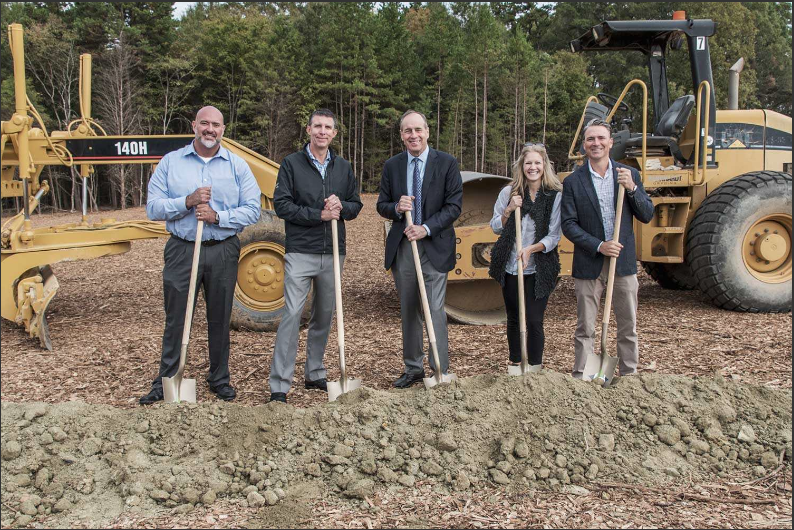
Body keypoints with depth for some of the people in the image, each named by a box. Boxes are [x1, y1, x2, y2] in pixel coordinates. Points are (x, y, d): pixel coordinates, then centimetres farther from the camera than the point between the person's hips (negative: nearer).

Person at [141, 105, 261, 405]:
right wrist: (188, 202, -17)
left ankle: (220, 379, 24)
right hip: (182, 250, 0)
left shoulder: (237, 166, 5)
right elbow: (153, 208, -2)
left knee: (220, 318, 10)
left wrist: (217, 217, -16)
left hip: (223, 252, 1)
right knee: (176, 318, 5)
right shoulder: (171, 162, 4)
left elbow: (252, 210, -2)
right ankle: (165, 381, 18)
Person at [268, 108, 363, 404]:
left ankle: (314, 375, 25)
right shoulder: (292, 163, 0)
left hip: (333, 253, 5)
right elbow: (282, 204, -8)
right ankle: (279, 385, -5)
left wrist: (341, 207, -9)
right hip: (300, 252, -4)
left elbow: (356, 205, 14)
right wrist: (319, 215, -16)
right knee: (292, 314, -9)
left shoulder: (343, 167, 12)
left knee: (324, 316, 11)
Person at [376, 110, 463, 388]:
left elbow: (454, 206, -6)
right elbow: (382, 205, 10)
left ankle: (441, 371, 5)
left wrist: (426, 228, -18)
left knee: (435, 310, -5)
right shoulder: (391, 166, 7)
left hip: (434, 246, -3)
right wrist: (396, 207, -13)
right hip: (401, 246, 4)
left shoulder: (447, 163, -3)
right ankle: (413, 368, 25)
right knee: (408, 311, 12)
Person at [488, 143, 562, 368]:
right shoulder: (508, 192, 2)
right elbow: (495, 227, 6)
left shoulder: (555, 196, -4)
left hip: (539, 270, -2)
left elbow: (554, 236, -5)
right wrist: (509, 209, -11)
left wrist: (531, 249, -21)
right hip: (509, 268, 2)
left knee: (534, 321, -3)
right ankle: (514, 364, 29)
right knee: (513, 319, 14)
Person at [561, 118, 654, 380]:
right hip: (589, 264, -2)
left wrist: (632, 188, -14)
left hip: (623, 262, 2)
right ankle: (580, 379, 14)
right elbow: (568, 225, -5)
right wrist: (599, 246, -16)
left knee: (628, 327, 11)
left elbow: (647, 215, 2)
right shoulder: (573, 182, -1)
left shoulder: (629, 175, 5)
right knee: (585, 329, 5)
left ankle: (629, 376, 24)